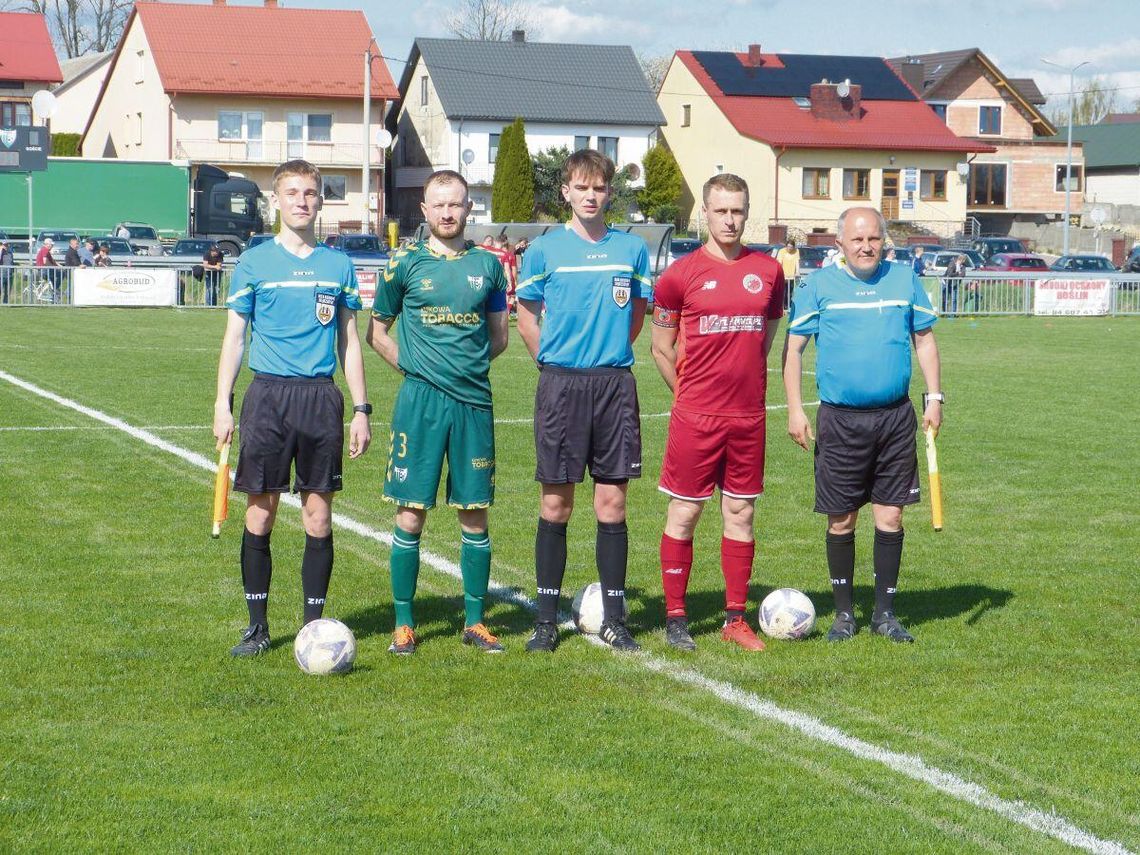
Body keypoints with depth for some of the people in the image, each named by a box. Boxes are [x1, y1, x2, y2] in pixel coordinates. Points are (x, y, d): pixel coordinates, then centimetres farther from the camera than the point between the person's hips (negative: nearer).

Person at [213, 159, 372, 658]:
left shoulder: (338, 265, 10)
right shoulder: (254, 262, 4)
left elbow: (349, 342, 13)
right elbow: (235, 336, 6)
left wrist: (361, 409, 9)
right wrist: (222, 402, -2)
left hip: (321, 397, 1)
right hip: (267, 395, -1)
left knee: (318, 516, 2)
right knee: (259, 514, 0)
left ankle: (314, 623, 11)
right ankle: (257, 625, 9)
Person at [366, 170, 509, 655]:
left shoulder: (487, 265, 9)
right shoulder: (406, 264, 3)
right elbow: (377, 332, 11)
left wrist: (470, 362, 6)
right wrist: (411, 366, 3)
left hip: (473, 401, 2)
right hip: (420, 401, -2)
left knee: (475, 514, 5)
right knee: (411, 514, -2)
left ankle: (475, 620, 15)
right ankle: (403, 623, 7)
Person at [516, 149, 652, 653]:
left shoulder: (632, 249, 6)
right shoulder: (544, 250, 2)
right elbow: (527, 318, 11)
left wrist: (609, 353, 9)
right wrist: (557, 362, 5)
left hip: (614, 384, 1)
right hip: (561, 385, -1)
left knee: (612, 502, 3)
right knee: (556, 503, 2)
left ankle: (613, 618, 11)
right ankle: (547, 619, 9)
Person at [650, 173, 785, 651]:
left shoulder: (768, 271, 5)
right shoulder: (681, 274, -3)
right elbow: (661, 348, 6)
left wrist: (745, 381, 13)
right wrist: (690, 392, 7)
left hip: (748, 415, 3)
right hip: (695, 415, -3)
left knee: (740, 513, 7)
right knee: (684, 513, 1)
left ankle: (735, 619, 14)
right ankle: (675, 617, 9)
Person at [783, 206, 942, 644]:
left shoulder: (905, 280, 7)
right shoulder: (819, 286, 0)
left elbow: (925, 339, 14)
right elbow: (793, 347, 2)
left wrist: (933, 398, 7)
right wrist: (795, 409, -5)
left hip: (895, 418, 2)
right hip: (840, 421, -2)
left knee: (890, 517, 3)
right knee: (841, 522, 3)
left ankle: (884, 612, 13)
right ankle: (844, 613, 16)